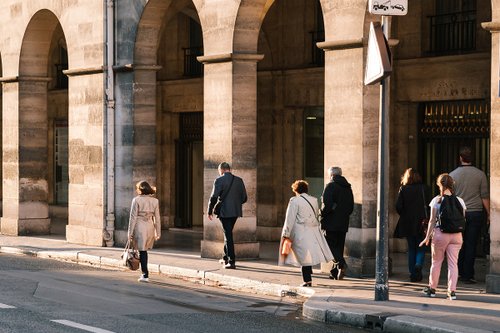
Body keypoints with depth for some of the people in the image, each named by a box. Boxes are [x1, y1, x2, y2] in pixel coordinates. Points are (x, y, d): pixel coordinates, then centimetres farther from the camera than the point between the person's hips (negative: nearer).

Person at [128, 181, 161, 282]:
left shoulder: (136, 200, -6)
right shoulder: (155, 201, 6)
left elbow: (133, 217, -7)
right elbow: (157, 218, 7)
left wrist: (130, 232, -3)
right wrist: (158, 233, 12)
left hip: (139, 226, -4)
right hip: (150, 226, 4)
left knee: (142, 251, 1)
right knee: (144, 250, 18)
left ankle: (145, 275, -2)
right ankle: (144, 273, 20)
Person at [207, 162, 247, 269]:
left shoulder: (219, 180, -9)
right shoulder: (239, 180, 6)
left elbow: (214, 197, -14)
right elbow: (244, 198, 8)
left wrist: (210, 211, -2)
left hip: (224, 212, -6)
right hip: (236, 211, 6)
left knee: (228, 235, -2)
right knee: (228, 233, 22)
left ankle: (231, 261, -5)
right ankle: (226, 257, 33)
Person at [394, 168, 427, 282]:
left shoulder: (403, 189, -1)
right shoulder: (422, 188, -5)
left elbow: (398, 207, -5)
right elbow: (426, 205, -10)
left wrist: (405, 216, 11)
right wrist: (425, 219, 1)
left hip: (407, 224, 1)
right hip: (421, 223, -1)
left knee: (411, 249, 11)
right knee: (421, 248, 9)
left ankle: (413, 274, 7)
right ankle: (418, 265, -18)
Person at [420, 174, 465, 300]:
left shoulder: (436, 200, -4)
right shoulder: (459, 201, 2)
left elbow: (432, 221, -4)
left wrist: (427, 237, 2)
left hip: (440, 233, -2)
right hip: (456, 235, 2)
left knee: (436, 262, 12)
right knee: (453, 263, 4)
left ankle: (432, 289, 22)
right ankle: (452, 291, -1)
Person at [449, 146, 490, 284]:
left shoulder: (453, 175, 0)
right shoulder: (480, 174, -3)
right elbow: (485, 196, -1)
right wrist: (489, 214, 6)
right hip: (476, 213, -1)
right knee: (471, 245, 0)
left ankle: (460, 272, 16)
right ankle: (468, 275, 0)